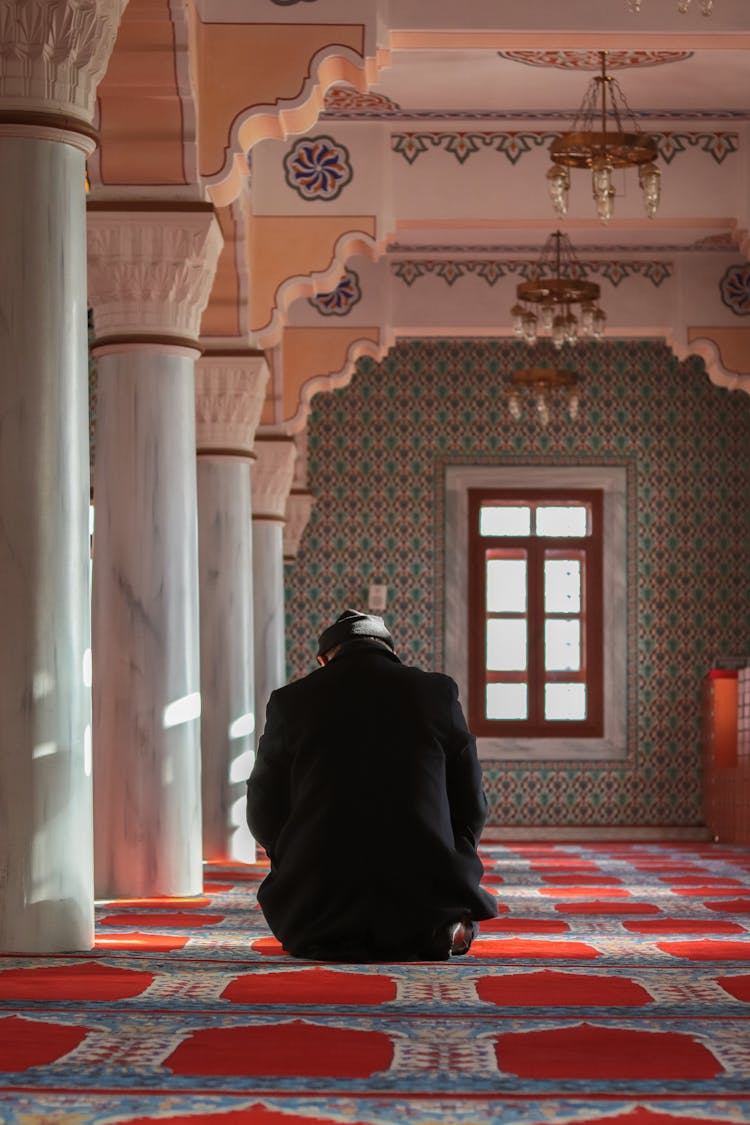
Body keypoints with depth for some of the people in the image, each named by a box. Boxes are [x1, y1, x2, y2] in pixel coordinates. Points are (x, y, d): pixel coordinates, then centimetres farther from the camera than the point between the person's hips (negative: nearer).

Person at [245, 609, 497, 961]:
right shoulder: (438, 691, 3)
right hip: (422, 895, 1)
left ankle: (333, 942, 0)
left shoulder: (291, 699, 3)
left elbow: (264, 813, 9)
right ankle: (438, 932, -1)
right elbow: (470, 804, 7)